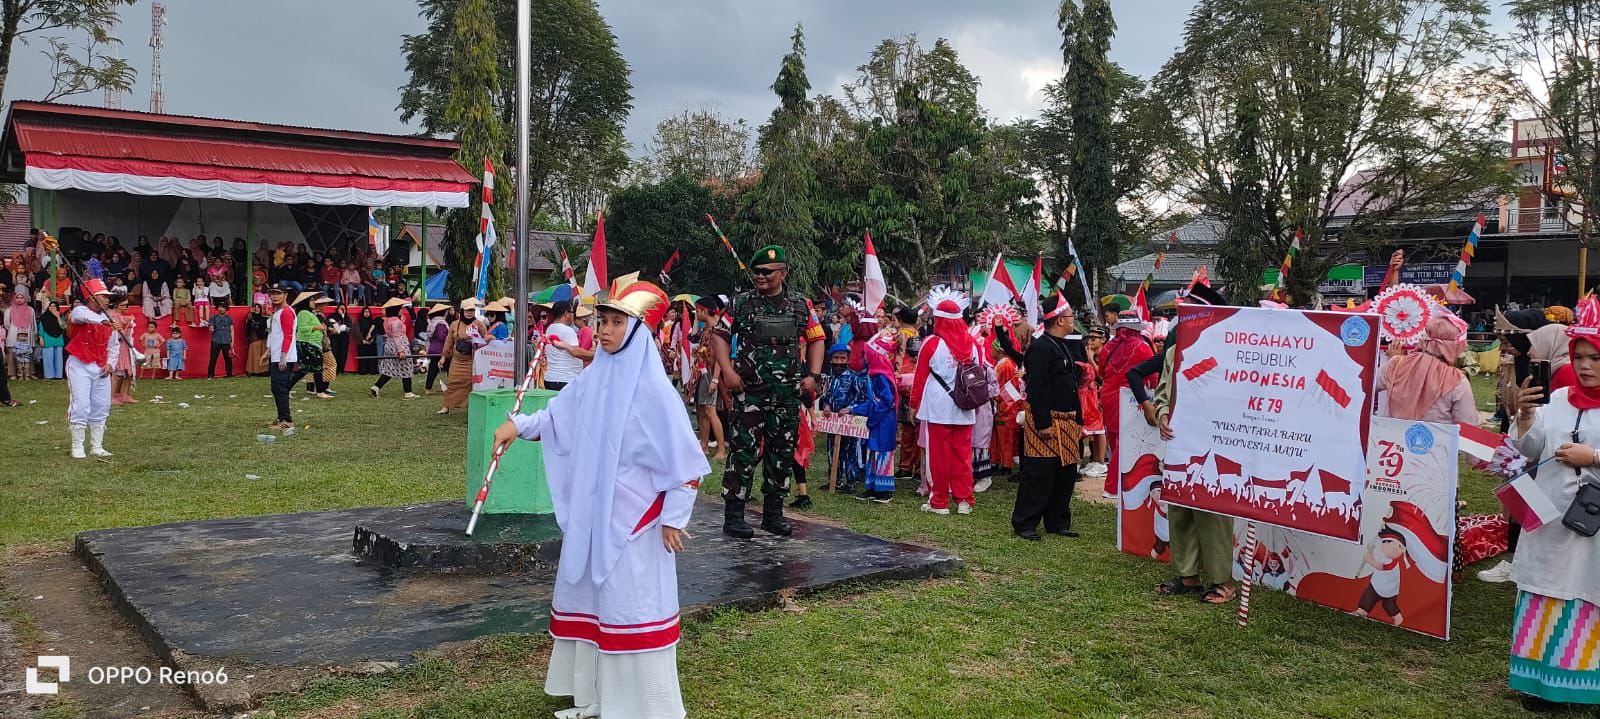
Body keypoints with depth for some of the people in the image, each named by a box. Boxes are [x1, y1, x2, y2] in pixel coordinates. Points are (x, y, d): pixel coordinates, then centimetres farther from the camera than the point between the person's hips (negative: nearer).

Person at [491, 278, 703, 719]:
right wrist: (518, 424, -3)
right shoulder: (594, 378, 4)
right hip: (589, 513, 8)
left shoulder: (653, 389, -15)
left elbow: (685, 456, -14)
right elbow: (558, 417, 16)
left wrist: (674, 517, -12)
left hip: (633, 518, -7)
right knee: (587, 597, 16)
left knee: (631, 605, 0)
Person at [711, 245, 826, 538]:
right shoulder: (742, 303, 2)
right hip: (750, 391, -3)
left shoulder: (800, 306, 7)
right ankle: (733, 516, 0)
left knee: (783, 453, 9)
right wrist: (727, 371, -9)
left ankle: (773, 513, 21)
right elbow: (720, 336, 3)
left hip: (789, 393, 3)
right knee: (744, 451, -6)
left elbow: (816, 339, 15)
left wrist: (813, 375, 4)